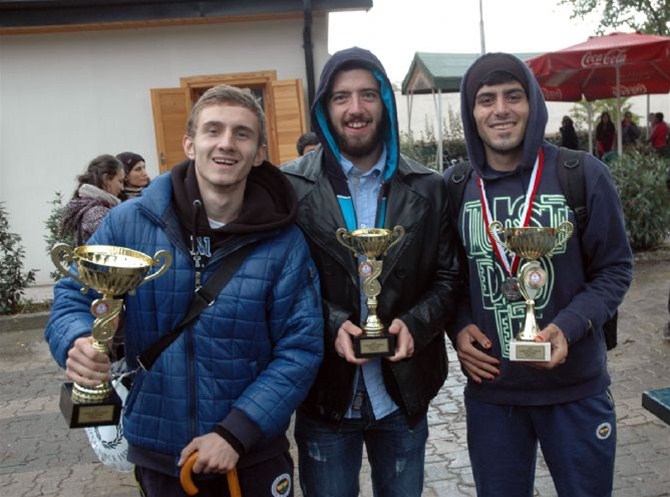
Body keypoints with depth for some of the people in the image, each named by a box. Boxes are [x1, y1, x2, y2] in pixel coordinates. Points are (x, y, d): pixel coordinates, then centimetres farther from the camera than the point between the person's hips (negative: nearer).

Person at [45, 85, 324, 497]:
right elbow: (74, 297, 1)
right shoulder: (129, 222, -8)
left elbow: (300, 348, -10)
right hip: (158, 453, 2)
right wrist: (78, 344, -22)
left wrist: (237, 432, -19)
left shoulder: (284, 242, -10)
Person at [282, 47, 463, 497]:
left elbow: (449, 276, 2)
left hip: (404, 395, 2)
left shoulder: (426, 189, 1)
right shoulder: (291, 187, -6)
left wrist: (415, 324, -15)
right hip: (324, 395, -1)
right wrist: (330, 327, -21)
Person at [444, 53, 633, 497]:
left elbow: (615, 269, -3)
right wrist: (458, 327, -9)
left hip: (577, 389, -1)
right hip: (489, 391, 2)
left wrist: (569, 327, -19)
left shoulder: (584, 175, -7)